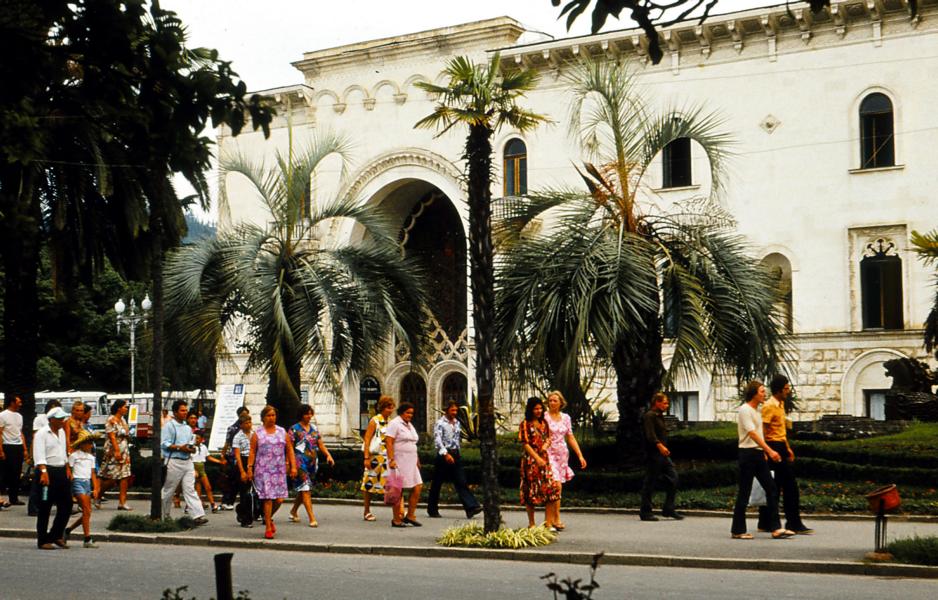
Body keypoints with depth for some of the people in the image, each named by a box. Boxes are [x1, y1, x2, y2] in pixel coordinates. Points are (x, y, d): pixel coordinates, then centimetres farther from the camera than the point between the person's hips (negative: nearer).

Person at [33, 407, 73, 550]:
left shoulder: (62, 432, 15)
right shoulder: (42, 434, -9)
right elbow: (39, 456, -18)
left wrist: (67, 469, 20)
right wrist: (43, 472, -28)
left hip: (61, 471, 8)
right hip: (48, 471, -8)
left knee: (66, 504, 7)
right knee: (45, 507, -1)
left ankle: (56, 535, 20)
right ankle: (43, 541, 5)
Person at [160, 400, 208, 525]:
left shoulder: (188, 428, 18)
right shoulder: (169, 426, -4)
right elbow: (164, 444, -13)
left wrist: (192, 448, 3)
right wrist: (180, 448, -20)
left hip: (187, 461, 6)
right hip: (174, 462, -6)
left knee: (190, 489, -3)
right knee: (168, 490, 6)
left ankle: (197, 515, -12)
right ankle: (165, 516, 19)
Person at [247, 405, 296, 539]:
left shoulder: (282, 432, 12)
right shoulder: (257, 434, 4)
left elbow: (290, 450, 11)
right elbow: (252, 452, 1)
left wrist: (293, 466, 4)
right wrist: (250, 468, -7)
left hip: (279, 470, 3)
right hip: (263, 471, -3)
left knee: (279, 499, -2)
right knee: (268, 499, -8)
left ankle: (269, 518, 26)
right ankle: (268, 528, 1)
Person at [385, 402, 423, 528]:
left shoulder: (410, 425, 20)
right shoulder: (394, 424, -7)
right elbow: (388, 442, -15)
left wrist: (417, 460, 21)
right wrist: (391, 459, -23)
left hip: (411, 462, 8)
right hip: (399, 462, -8)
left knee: (417, 487, 1)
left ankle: (410, 516, 10)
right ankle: (396, 520, 1)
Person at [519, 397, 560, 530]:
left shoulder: (544, 423, 14)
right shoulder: (525, 424, -4)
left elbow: (548, 438, 17)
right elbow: (525, 444, -10)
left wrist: (545, 446, -6)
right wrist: (537, 458, -16)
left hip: (544, 459, 5)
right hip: (531, 460, -5)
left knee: (550, 489, -4)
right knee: (531, 491, -1)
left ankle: (548, 522, 1)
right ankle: (531, 524, 9)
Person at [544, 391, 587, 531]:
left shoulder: (566, 418, 9)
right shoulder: (544, 417, -4)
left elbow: (571, 438, 14)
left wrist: (580, 456, 11)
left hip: (563, 455, 5)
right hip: (549, 454, -5)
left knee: (558, 488, 6)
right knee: (556, 485, -16)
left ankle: (551, 517, 15)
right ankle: (556, 518, -12)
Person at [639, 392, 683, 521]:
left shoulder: (659, 416, 21)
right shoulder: (649, 416, -9)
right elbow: (650, 434, -24)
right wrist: (659, 445, -37)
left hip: (663, 455, 9)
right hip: (653, 454, -9)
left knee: (673, 478, 2)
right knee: (650, 483, -4)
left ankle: (668, 509, 7)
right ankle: (645, 512, 3)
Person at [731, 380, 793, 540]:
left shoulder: (757, 410, 16)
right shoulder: (744, 410, -13)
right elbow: (752, 434, -23)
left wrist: (764, 452, 19)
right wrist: (770, 451, -28)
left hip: (758, 453, 9)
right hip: (748, 453, -9)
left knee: (771, 488, 3)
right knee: (744, 493, -3)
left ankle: (775, 528, 3)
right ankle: (738, 531, 5)